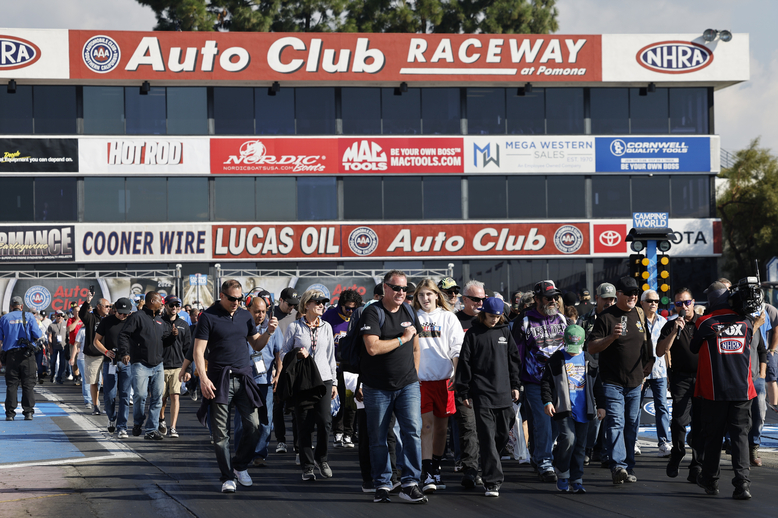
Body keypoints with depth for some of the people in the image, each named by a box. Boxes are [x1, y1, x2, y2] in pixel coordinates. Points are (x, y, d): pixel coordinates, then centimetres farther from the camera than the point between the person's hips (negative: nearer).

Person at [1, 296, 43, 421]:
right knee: (28, 384, 3)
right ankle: (28, 412, -1)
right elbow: (37, 335, -3)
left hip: (10, 354, 1)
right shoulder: (29, 316, 2)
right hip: (26, 354, -1)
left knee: (11, 384, 4)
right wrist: (41, 334, 18)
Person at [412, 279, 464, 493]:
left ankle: (436, 469, 21)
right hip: (420, 379, -1)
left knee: (441, 426, 7)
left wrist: (456, 375, -5)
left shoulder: (448, 317, 7)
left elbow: (457, 348, 4)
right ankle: (427, 474, -10)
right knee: (426, 425, -8)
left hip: (444, 379, 1)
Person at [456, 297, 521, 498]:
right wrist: (464, 392, -2)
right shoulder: (473, 334, 1)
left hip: (504, 393, 4)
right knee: (487, 437, -9)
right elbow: (464, 363, 1)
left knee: (503, 434, 7)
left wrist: (515, 385, 15)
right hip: (482, 394, -4)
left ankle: (490, 467, 29)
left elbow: (513, 359, 19)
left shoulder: (504, 332, 12)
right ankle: (492, 482, -12)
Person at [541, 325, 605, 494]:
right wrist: (547, 401, -9)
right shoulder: (556, 359, 2)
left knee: (580, 445, 5)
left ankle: (576, 480, 11)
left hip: (583, 410, 4)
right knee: (568, 438, -19)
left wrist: (600, 406, 13)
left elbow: (596, 384, 18)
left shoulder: (588, 360, 12)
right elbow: (546, 382, 3)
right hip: (564, 408, -4)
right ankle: (562, 474, 0)